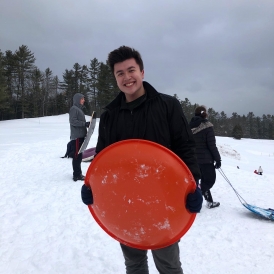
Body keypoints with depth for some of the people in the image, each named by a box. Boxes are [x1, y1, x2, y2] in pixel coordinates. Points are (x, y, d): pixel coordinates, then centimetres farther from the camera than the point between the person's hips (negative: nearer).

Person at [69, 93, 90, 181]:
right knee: (77, 156, -7)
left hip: (80, 136, 10)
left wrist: (86, 124, 8)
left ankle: (78, 174, 21)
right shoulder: (74, 109, -9)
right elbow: (73, 121, -18)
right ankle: (77, 175, -3)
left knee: (79, 155, 13)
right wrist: (85, 123, -19)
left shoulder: (79, 109, 21)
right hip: (76, 136, -10)